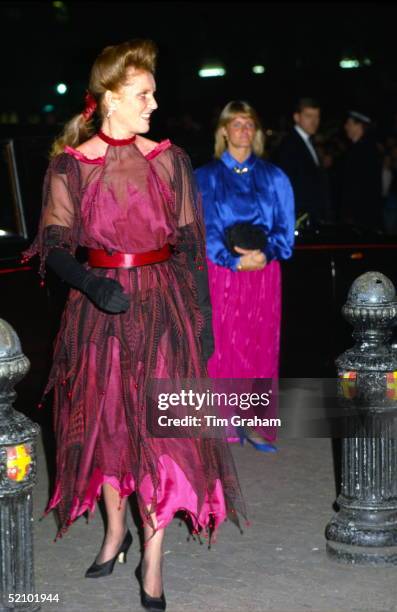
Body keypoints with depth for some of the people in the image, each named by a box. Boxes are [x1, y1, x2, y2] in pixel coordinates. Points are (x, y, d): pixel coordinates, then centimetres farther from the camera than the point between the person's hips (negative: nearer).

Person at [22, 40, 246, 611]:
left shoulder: (169, 160, 0)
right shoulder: (69, 166, -3)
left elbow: (190, 244, 3)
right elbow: (54, 245, -6)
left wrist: (202, 317, 0)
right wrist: (91, 285, -25)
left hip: (162, 306, 0)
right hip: (98, 310, 0)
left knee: (159, 430, -3)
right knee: (104, 424, 11)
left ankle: (152, 562, 7)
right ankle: (115, 531, 34)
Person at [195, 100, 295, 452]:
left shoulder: (273, 178, 9)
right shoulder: (207, 177, 5)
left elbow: (286, 228, 5)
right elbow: (203, 227, -3)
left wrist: (265, 253, -15)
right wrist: (233, 260, -17)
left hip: (264, 273, 1)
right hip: (221, 273, -1)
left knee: (261, 348, 1)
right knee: (222, 347, -2)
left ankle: (256, 426, 8)